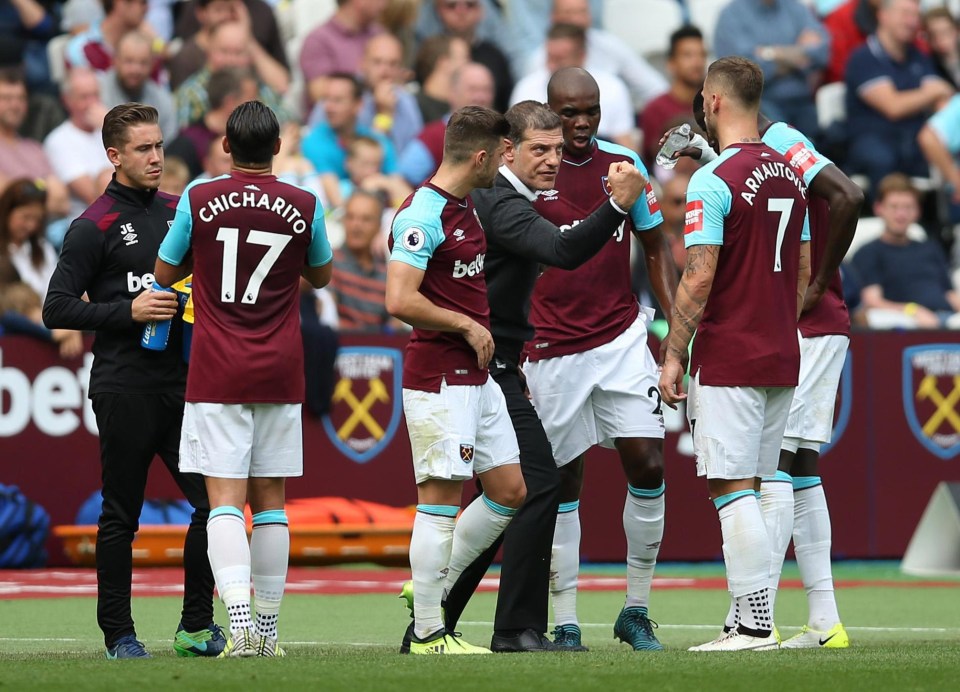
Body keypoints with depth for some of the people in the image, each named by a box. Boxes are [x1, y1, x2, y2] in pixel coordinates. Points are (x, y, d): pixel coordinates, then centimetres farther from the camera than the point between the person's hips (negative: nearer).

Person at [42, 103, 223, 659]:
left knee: (213, 500, -2)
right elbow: (57, 309, -8)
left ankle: (197, 626, 10)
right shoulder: (94, 226, -5)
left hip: (181, 382, 5)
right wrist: (129, 310, -16)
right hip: (125, 389, -5)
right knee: (121, 515, 2)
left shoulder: (179, 212, 12)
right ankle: (119, 634, 11)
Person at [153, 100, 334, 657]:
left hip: (216, 375, -2)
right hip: (280, 374, 2)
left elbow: (165, 273, 9)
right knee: (270, 501, 10)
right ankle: (268, 628, 13)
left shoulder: (199, 200, -4)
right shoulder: (305, 206, 0)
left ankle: (240, 623, -24)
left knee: (225, 499, -6)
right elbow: (322, 276, 17)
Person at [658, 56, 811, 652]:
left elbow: (699, 278, -15)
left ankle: (755, 624, -9)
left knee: (733, 489, -6)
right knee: (755, 487, 11)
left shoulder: (714, 181, -13)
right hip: (782, 356, 7)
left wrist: (673, 356, -9)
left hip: (727, 357, -7)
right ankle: (755, 618, 10)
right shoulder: (789, 175, 11)